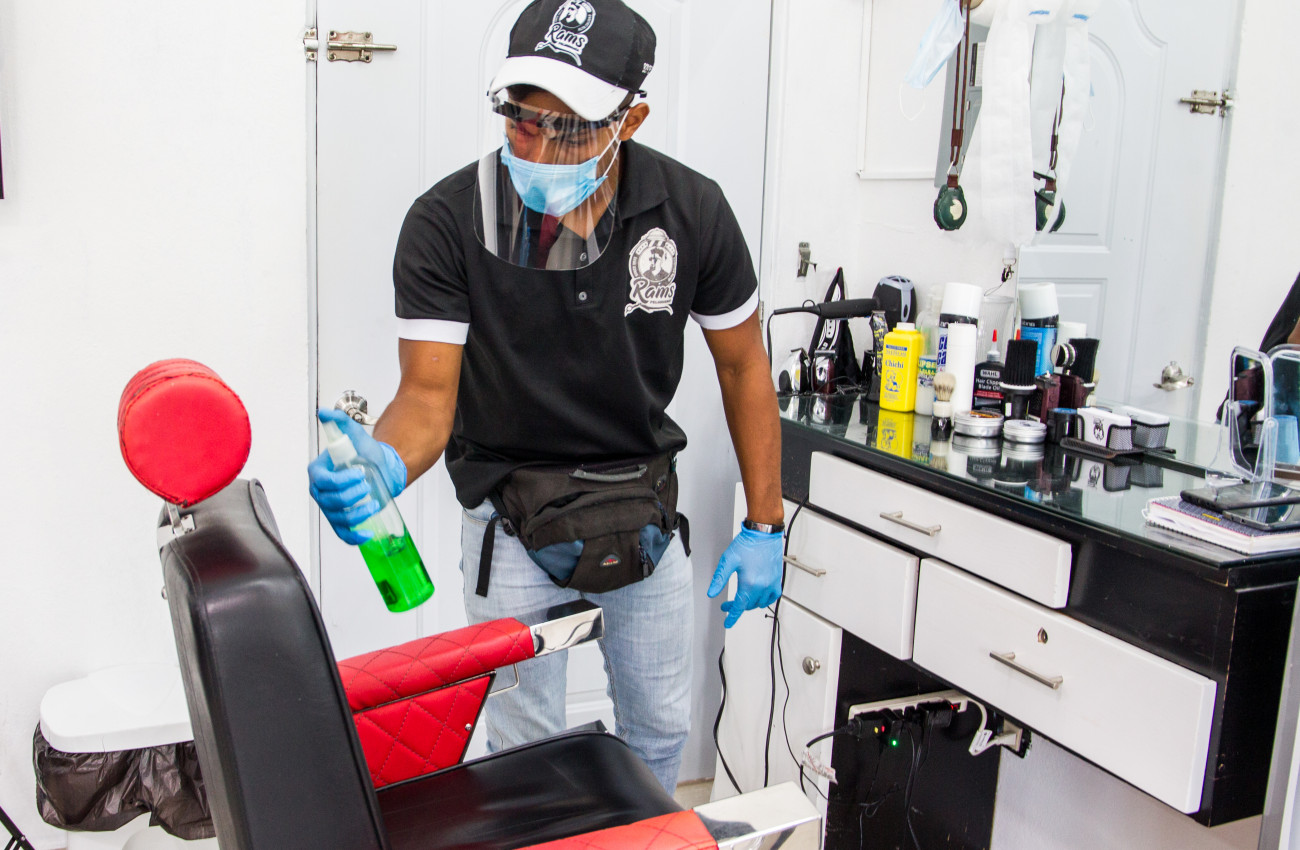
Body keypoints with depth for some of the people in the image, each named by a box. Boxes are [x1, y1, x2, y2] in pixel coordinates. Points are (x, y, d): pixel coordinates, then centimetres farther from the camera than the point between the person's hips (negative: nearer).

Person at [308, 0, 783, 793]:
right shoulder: (447, 223, -20)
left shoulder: (691, 210, -14)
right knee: (526, 747, 8)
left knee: (660, 727, 20)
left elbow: (743, 365, -3)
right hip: (514, 520, -2)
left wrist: (764, 527, -3)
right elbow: (429, 394, -19)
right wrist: (385, 465, -43)